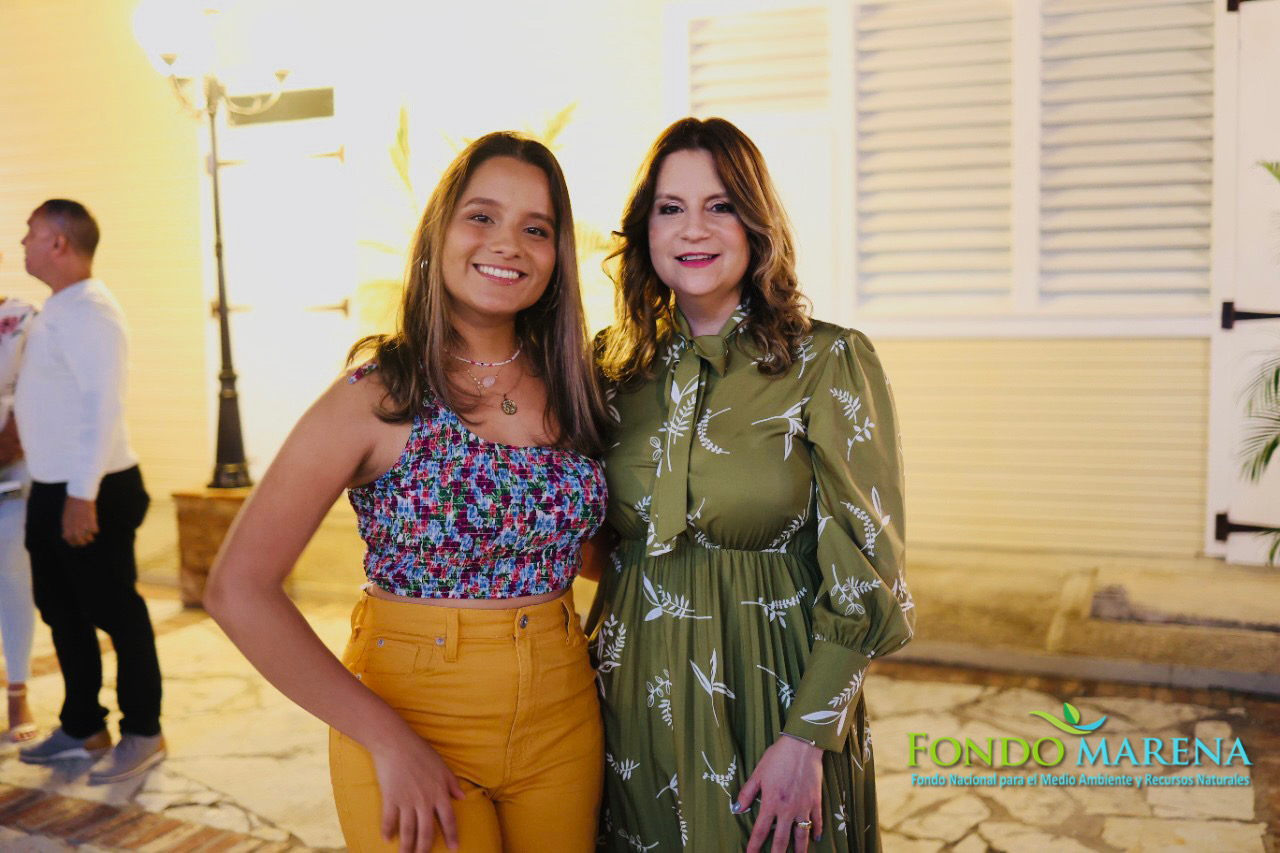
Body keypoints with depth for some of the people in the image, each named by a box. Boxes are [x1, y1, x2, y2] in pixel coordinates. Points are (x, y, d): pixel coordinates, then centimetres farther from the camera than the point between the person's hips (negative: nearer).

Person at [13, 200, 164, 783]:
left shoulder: (89, 312, -17)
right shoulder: (58, 309, 13)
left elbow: (104, 407, -24)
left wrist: (83, 494, -25)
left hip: (92, 493, -10)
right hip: (52, 490, 10)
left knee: (115, 610, 1)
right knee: (62, 612, 17)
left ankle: (142, 735, 14)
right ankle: (82, 728, 30)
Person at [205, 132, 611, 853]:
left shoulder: (572, 390, 1)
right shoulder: (378, 399, -12)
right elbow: (239, 591, -16)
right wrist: (386, 740, -16)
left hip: (563, 724, 4)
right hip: (412, 720, -4)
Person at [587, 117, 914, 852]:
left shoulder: (830, 363, -10)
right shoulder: (620, 367, 2)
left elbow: (865, 579, -11)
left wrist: (808, 738, -15)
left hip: (772, 700, -3)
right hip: (639, 701, 4)